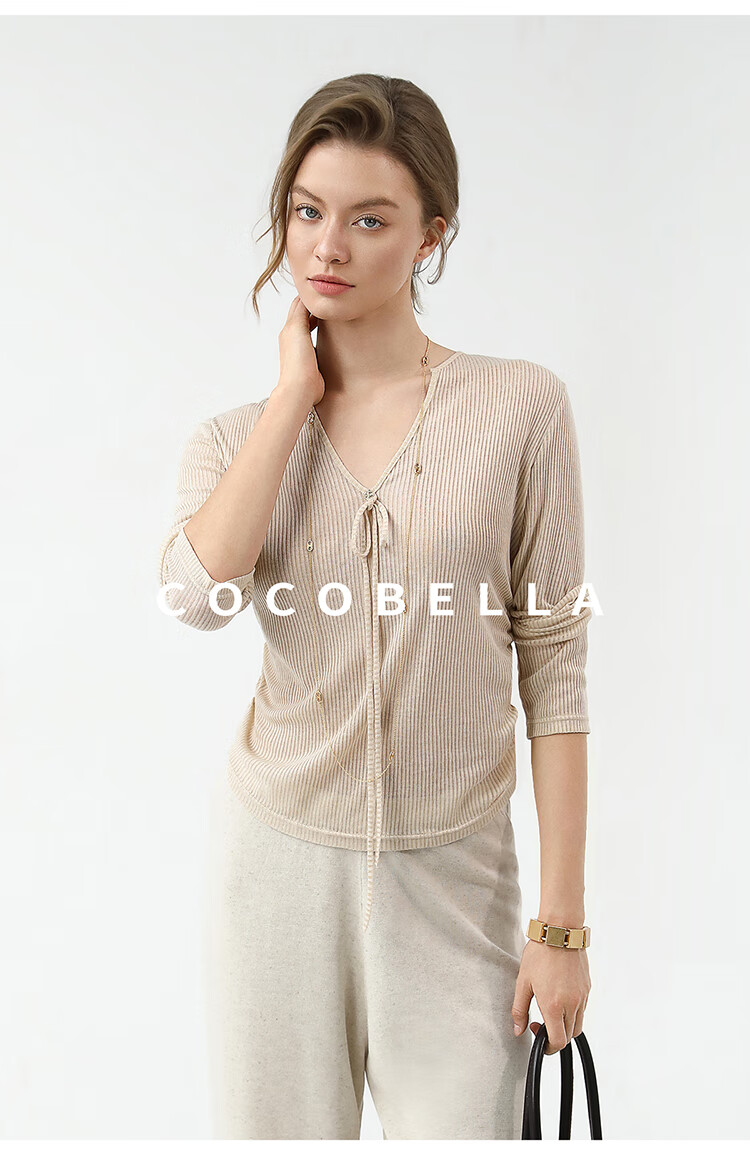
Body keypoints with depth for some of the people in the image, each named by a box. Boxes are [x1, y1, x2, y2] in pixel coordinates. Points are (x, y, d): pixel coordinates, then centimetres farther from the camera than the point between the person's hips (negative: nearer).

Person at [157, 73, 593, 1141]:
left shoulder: (521, 408, -6)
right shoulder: (235, 440, 2)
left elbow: (553, 668, -6)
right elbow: (198, 593, -20)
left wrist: (563, 921, -6)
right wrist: (296, 393, -11)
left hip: (452, 875, -1)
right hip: (280, 856, 2)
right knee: (275, 1126, 15)